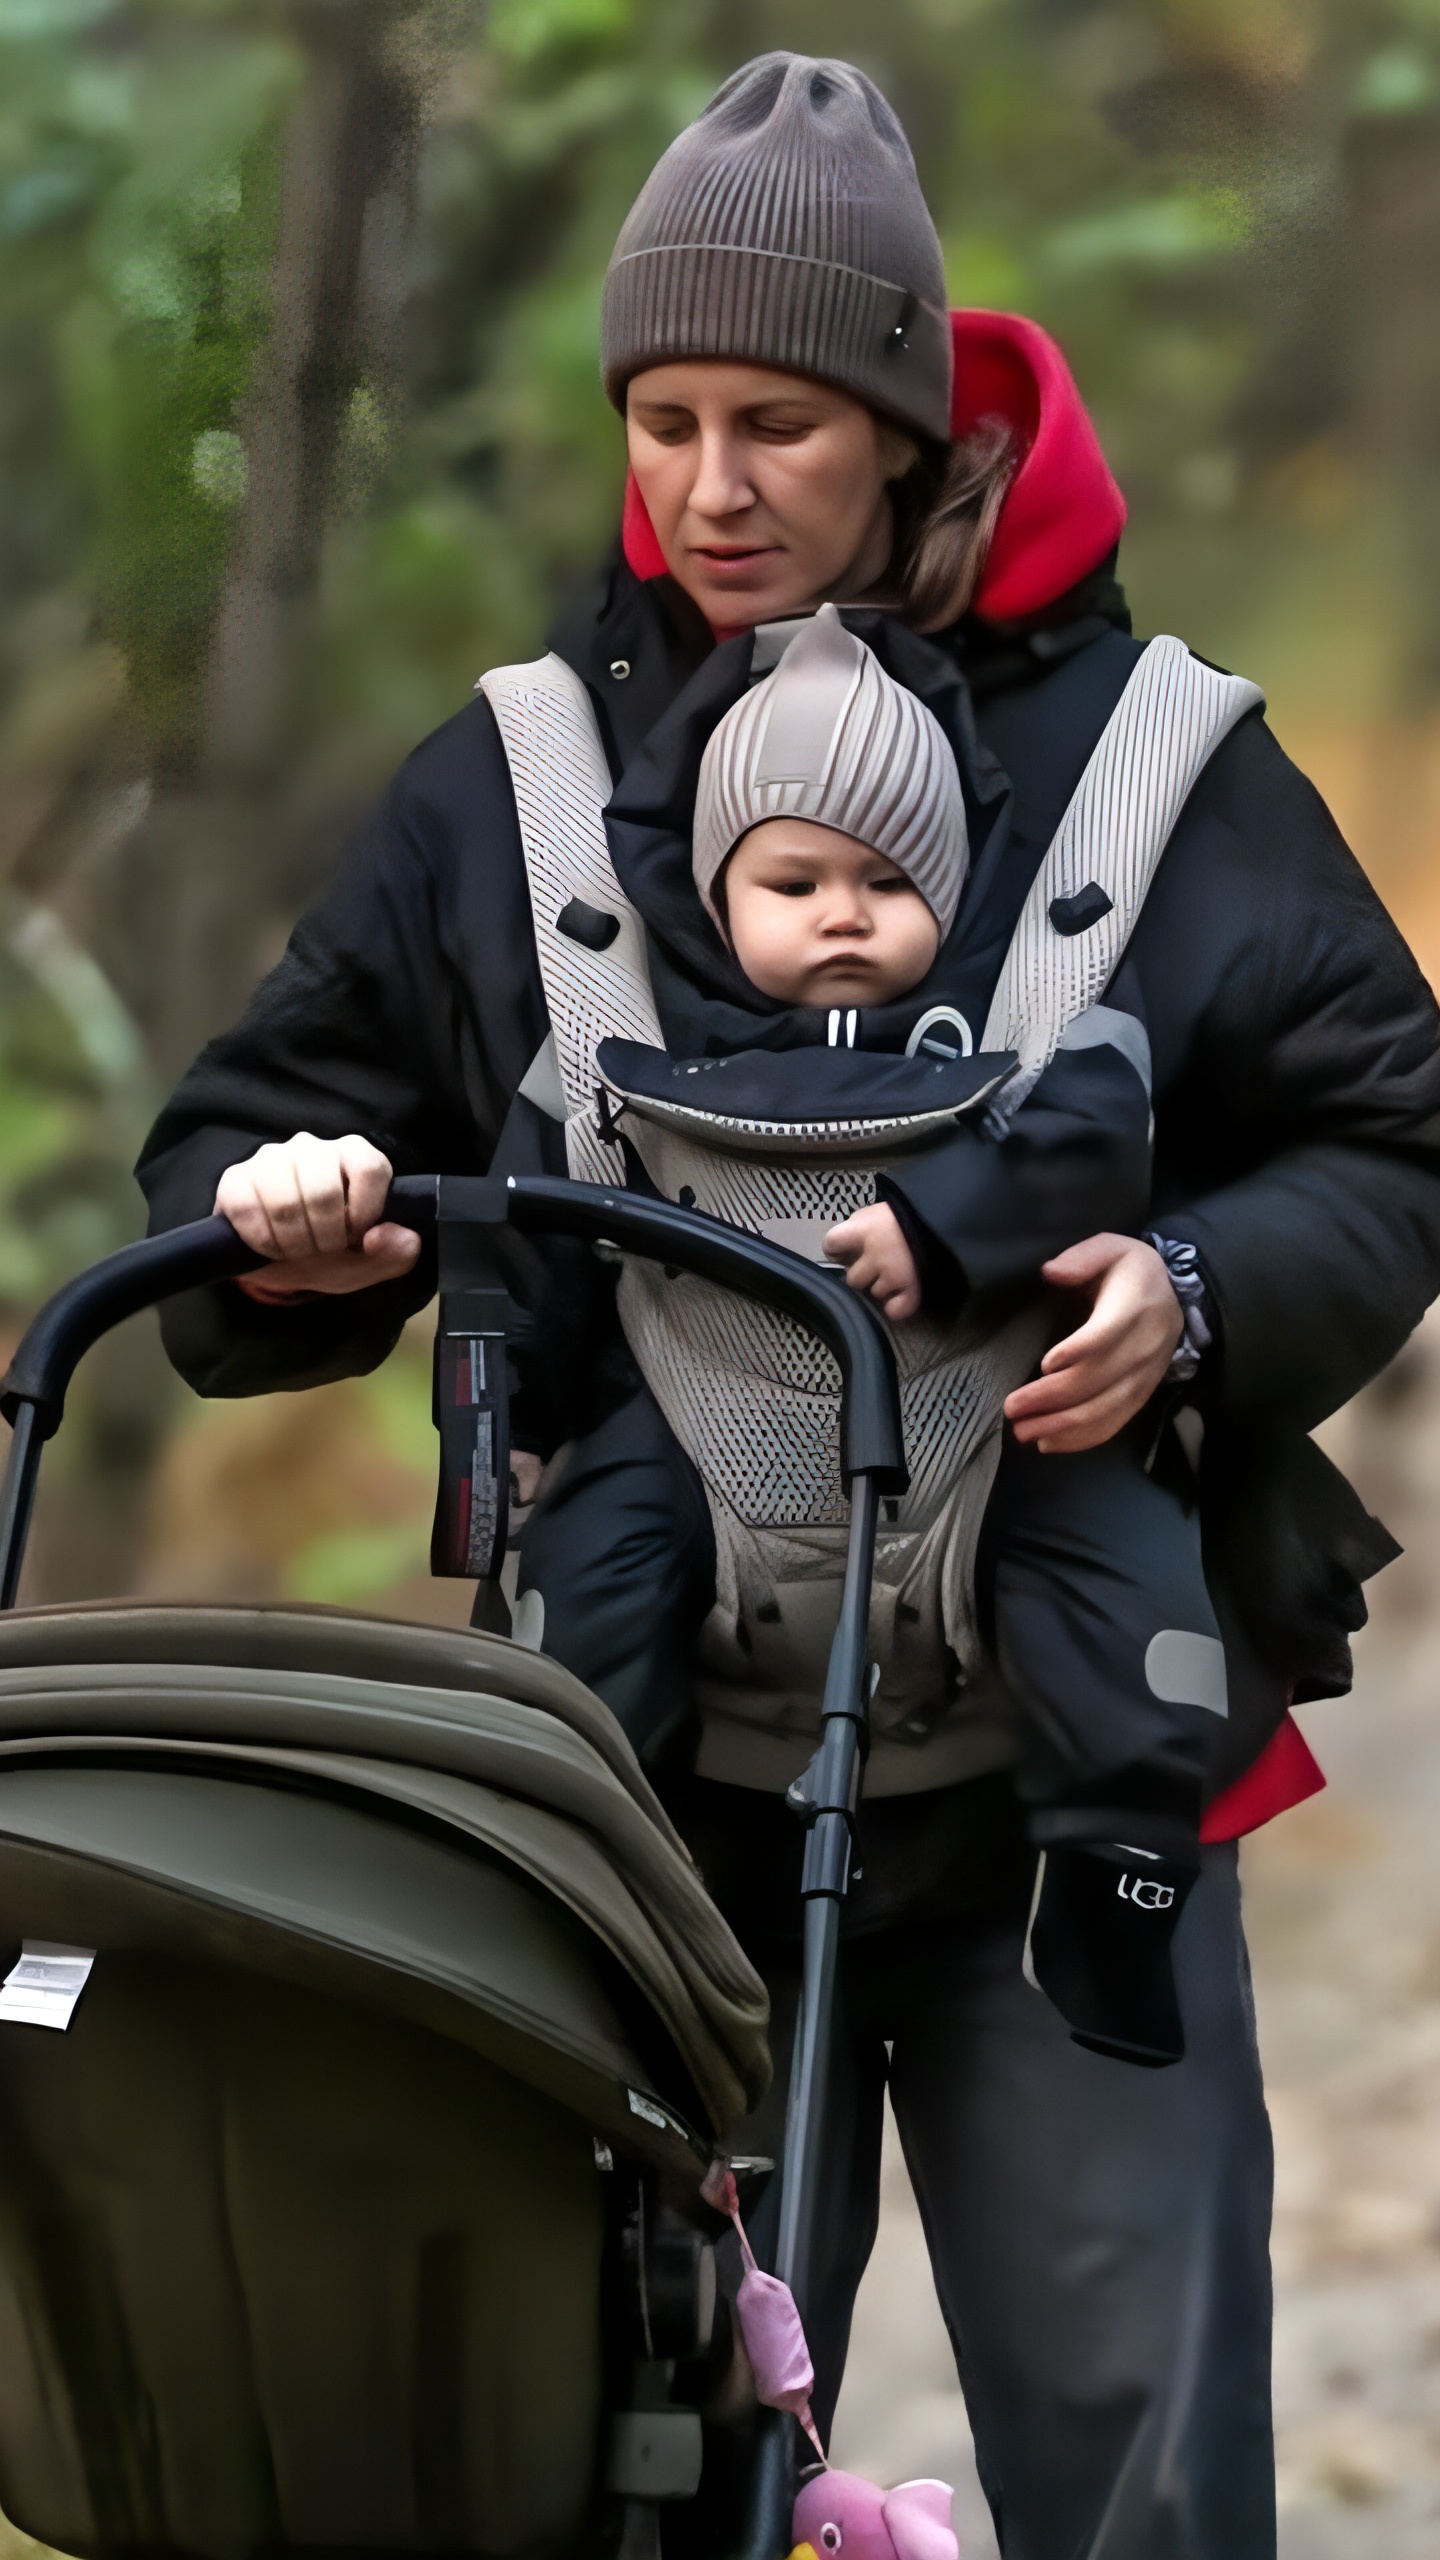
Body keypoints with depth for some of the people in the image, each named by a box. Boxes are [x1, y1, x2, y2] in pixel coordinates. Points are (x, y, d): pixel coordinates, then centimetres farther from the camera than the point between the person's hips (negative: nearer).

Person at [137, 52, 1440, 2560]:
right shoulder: (514, 778, 7)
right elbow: (255, 1145, 11)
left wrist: (1202, 1296, -16)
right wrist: (286, 1223, -14)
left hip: (1062, 1766, -1)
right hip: (670, 1768, 2)